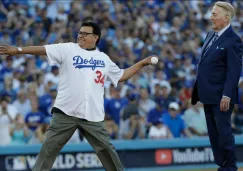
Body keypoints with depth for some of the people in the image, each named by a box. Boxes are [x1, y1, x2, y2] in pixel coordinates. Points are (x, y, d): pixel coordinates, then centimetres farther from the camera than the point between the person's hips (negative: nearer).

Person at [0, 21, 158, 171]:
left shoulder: (104, 58, 13)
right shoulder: (68, 49, 4)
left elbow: (121, 76, 24)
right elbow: (43, 50, -6)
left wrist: (142, 63, 20)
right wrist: (17, 50, -15)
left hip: (93, 115, 2)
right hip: (65, 113, -2)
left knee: (106, 149, 5)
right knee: (49, 148, -1)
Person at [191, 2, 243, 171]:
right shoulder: (211, 35, 12)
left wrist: (227, 95, -22)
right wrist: (198, 90, 16)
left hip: (221, 97, -9)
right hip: (208, 94, 9)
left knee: (223, 131, -4)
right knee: (213, 132, 12)